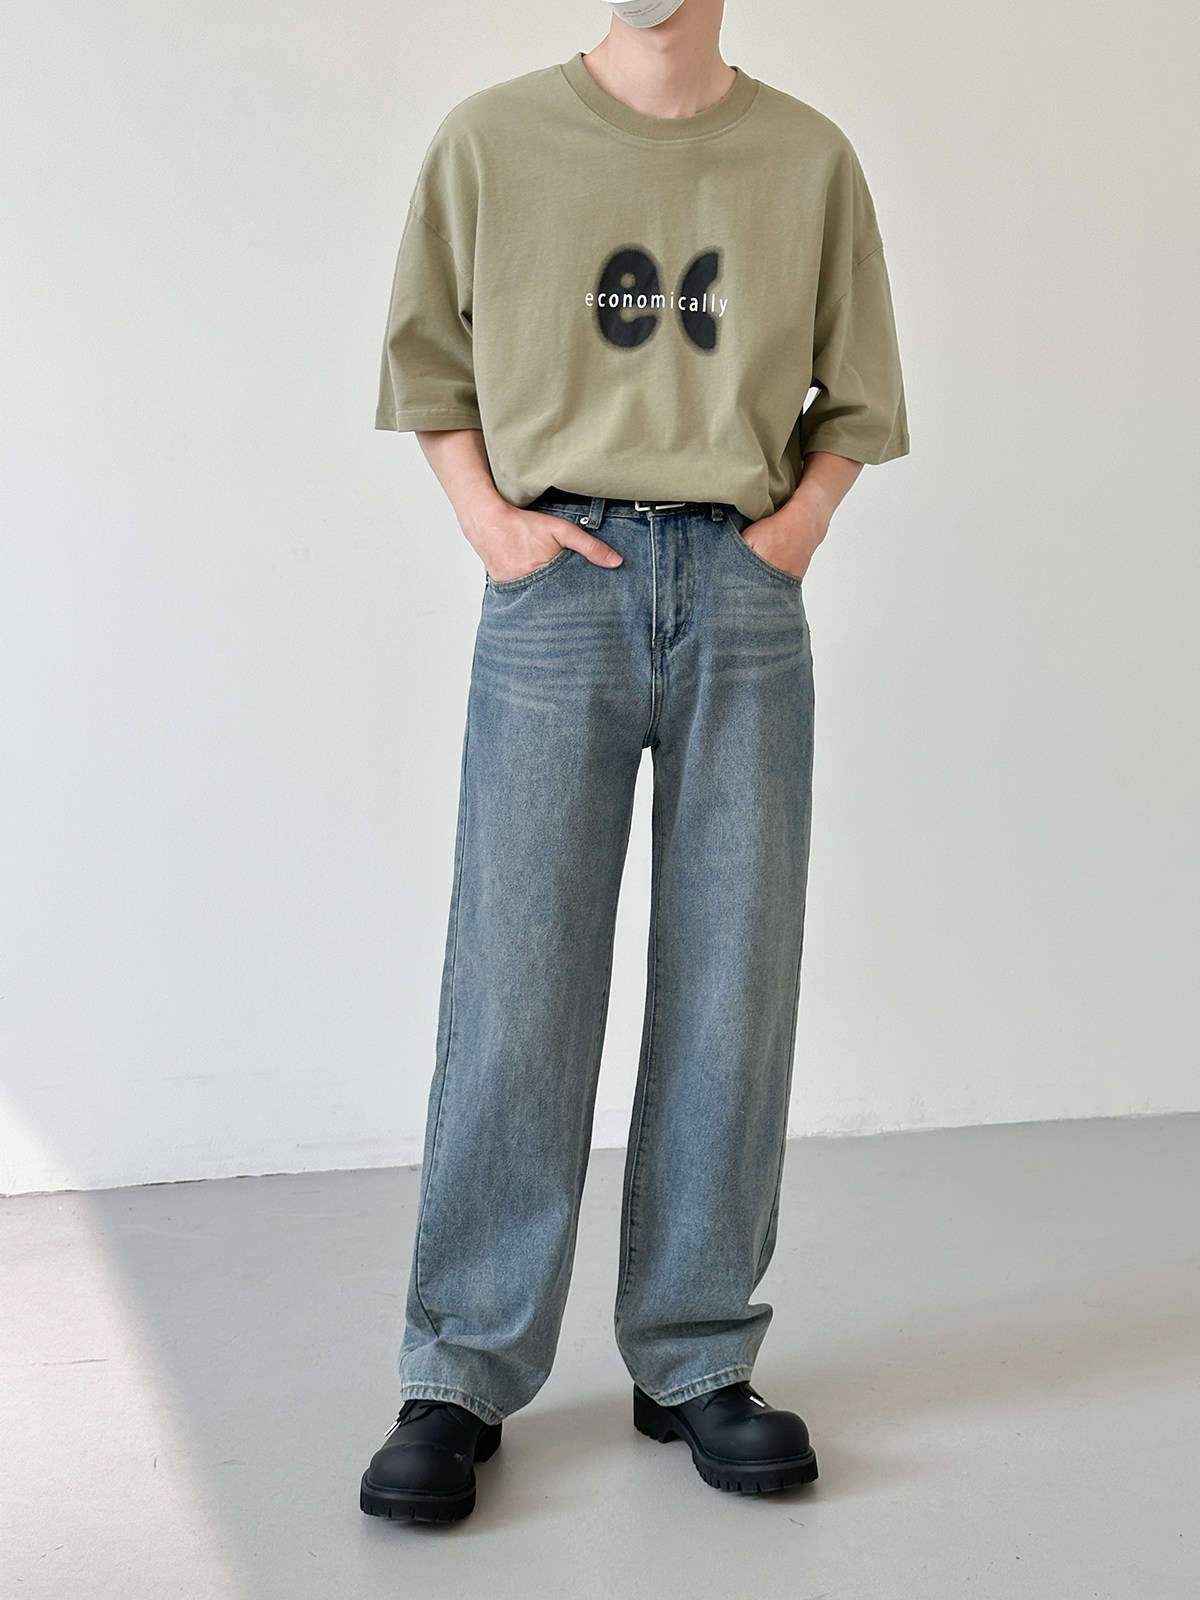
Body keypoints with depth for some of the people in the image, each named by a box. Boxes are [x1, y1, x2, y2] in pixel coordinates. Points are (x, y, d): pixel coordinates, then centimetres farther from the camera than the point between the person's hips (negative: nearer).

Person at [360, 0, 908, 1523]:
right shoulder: (491, 139, 6)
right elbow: (425, 362, 12)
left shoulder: (809, 157, 10)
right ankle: (459, 1375, 8)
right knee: (516, 986, -4)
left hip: (744, 593, 2)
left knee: (731, 992, 3)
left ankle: (696, 1360, 16)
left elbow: (855, 392, 16)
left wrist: (801, 522, 1)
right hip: (559, 584, -1)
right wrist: (488, 519, -2)